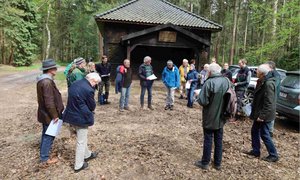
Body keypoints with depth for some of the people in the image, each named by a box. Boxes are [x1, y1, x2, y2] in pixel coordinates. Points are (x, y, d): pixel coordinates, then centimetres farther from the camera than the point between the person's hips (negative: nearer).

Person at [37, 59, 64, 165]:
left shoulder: (42, 80, 7)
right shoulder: (47, 82, -26)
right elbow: (49, 102, -27)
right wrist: (55, 115, -19)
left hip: (45, 113, 10)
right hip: (49, 114, -10)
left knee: (46, 134, 23)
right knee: (49, 136, 4)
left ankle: (43, 153, 40)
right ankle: (44, 158, 18)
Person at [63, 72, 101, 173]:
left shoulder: (75, 84, 5)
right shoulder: (88, 89, -24)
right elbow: (92, 106, -14)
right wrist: (90, 110, 9)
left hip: (72, 115, 9)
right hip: (81, 117, -9)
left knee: (82, 138, 26)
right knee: (81, 142, 7)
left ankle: (87, 155, 45)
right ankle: (78, 165, 20)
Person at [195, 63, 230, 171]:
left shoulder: (209, 82, -21)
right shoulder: (226, 81, -1)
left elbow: (203, 101, -22)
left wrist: (198, 96, -2)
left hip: (210, 118, -5)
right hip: (221, 117, 6)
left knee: (208, 140, 7)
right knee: (219, 140, 15)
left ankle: (205, 163, 20)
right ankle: (217, 163, 28)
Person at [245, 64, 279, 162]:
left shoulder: (269, 84, -23)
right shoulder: (263, 82, 8)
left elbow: (269, 103, -26)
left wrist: (262, 115, -24)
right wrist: (257, 113, 19)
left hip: (264, 115, -10)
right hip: (259, 113, 10)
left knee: (264, 134, 2)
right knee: (254, 131, 17)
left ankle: (273, 155, 18)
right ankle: (256, 151, 30)